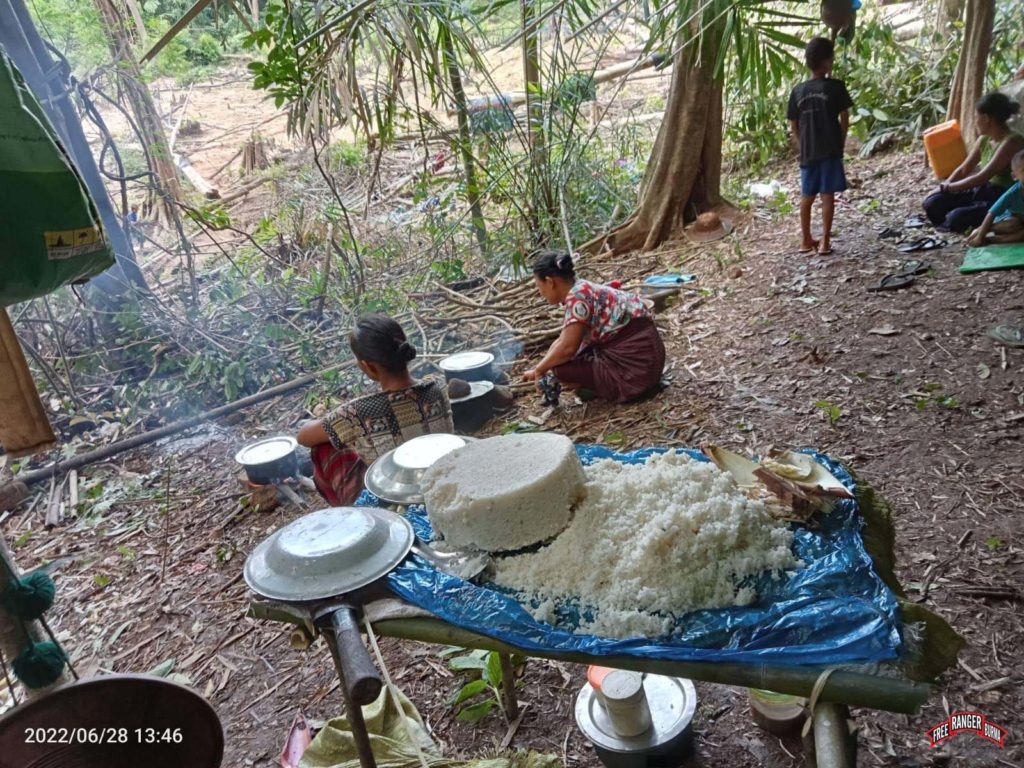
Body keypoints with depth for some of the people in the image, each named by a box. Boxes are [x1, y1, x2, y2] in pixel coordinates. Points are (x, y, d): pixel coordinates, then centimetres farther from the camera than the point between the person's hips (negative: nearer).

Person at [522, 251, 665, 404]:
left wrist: (538, 370, -6)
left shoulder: (577, 295, -17)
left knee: (561, 366, -13)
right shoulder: (582, 291, 13)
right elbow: (563, 341, 22)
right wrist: (540, 368, 22)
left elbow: (567, 348, -21)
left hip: (636, 363, -10)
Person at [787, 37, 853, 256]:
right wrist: (841, 143, 12)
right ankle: (824, 242, 0)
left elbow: (794, 126, 6)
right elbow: (844, 119, -2)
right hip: (830, 150, -3)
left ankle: (806, 240, 20)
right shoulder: (835, 86, -7)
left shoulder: (798, 91, 3)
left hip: (807, 152, 3)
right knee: (828, 195, 0)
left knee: (807, 196, 12)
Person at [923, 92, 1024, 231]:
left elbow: (982, 177, -24)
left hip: (1002, 200, -8)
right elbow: (963, 169, 12)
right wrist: (943, 188, -1)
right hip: (981, 190, 8)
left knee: (956, 218, -30)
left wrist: (950, 187, -14)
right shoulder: (984, 139, 8)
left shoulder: (1012, 141, -19)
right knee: (932, 203, -10)